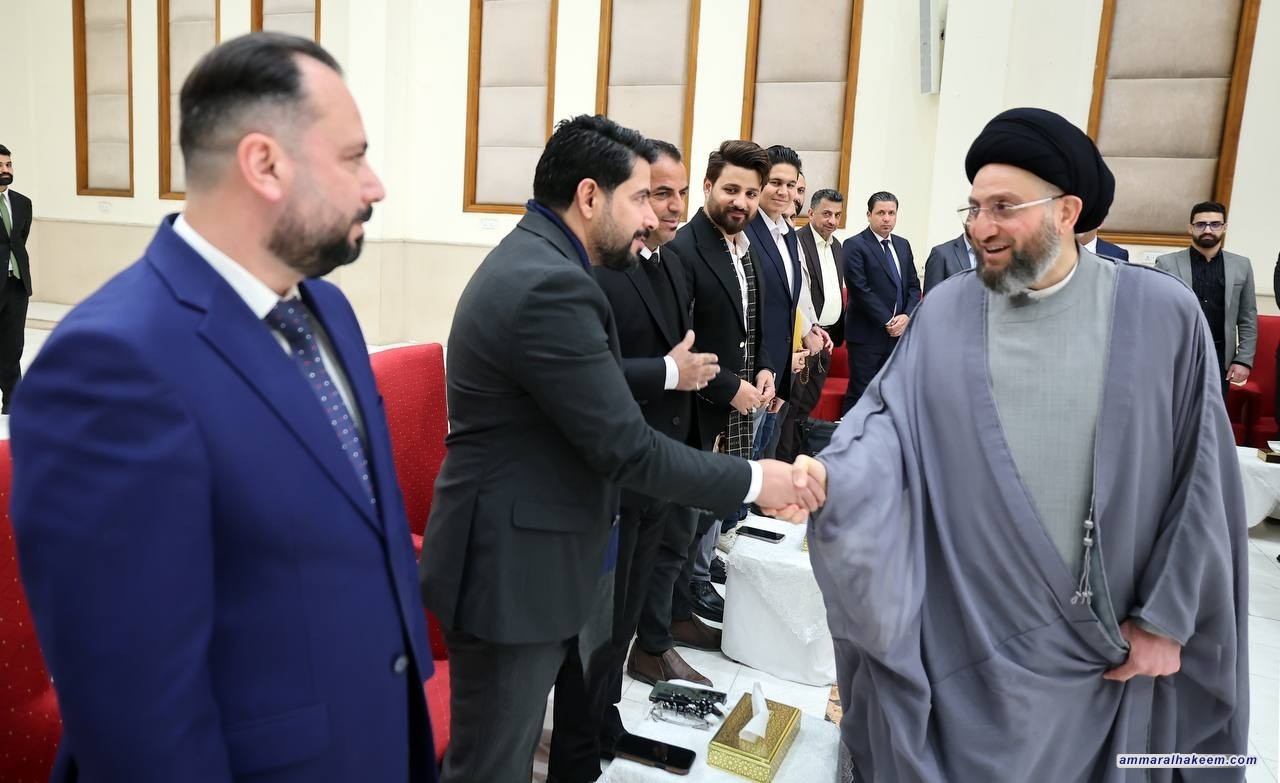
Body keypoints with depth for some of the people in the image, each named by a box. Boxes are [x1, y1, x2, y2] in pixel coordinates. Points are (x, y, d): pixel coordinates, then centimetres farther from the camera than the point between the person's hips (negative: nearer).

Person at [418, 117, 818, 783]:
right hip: (512, 574, -10)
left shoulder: (529, 260, 9)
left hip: (530, 557, 10)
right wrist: (755, 480, -12)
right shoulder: (550, 285, -24)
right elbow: (626, 448, -22)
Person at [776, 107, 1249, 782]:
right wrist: (832, 474, -28)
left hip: (1100, 637, 0)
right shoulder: (944, 313, -2)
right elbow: (889, 419, -6)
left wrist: (1167, 619, -3)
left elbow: (1200, 480, -3)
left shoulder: (1164, 316, -6)